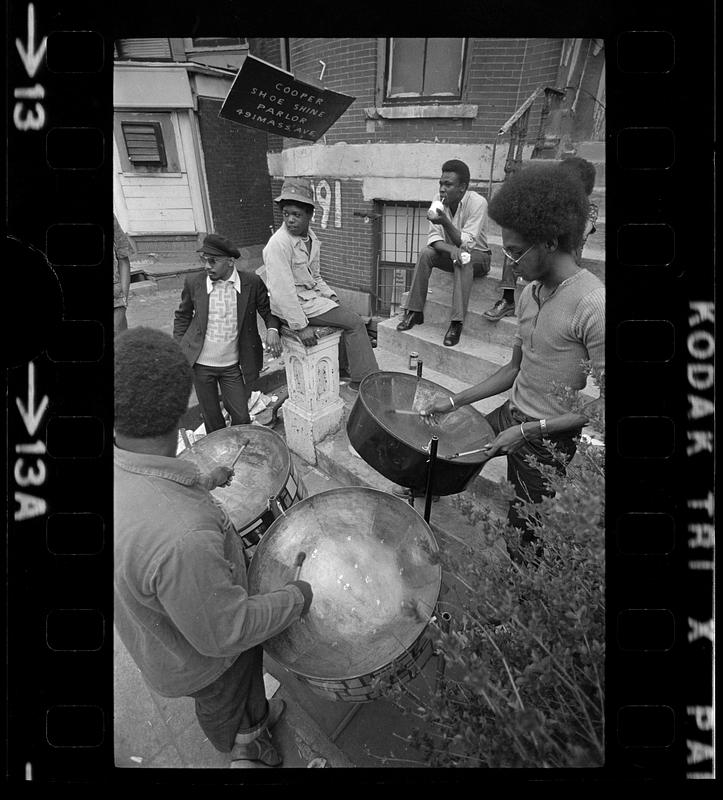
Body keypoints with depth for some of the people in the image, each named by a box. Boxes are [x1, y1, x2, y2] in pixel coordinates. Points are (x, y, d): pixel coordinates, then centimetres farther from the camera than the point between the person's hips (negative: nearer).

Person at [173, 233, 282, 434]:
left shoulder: (252, 283, -10)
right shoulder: (194, 282, -7)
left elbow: (268, 310, 4)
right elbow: (182, 317, 8)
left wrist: (272, 329, -17)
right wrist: (178, 350, 3)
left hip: (233, 365, -1)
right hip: (200, 364, 1)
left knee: (241, 416, 6)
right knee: (211, 416, 14)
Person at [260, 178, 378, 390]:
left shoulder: (311, 237, 6)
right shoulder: (278, 244, -21)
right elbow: (282, 291, -25)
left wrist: (330, 295, 5)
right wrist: (300, 326, -26)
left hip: (312, 295, 9)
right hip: (296, 304, -9)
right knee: (355, 323, -10)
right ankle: (364, 380, -1)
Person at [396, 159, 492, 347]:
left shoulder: (478, 203, -21)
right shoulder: (439, 200, -8)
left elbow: (467, 243, -28)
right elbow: (434, 237, -12)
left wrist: (445, 222, -40)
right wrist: (451, 249, -32)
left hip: (477, 255, -4)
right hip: (449, 251, 4)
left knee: (464, 261, -37)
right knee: (425, 253, -23)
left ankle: (457, 323, -38)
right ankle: (415, 312, -20)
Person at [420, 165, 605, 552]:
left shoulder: (594, 306, -24)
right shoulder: (530, 293, 1)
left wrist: (528, 430, -21)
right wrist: (454, 401, 5)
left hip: (552, 443, -7)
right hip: (510, 417, 7)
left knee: (525, 536, 11)